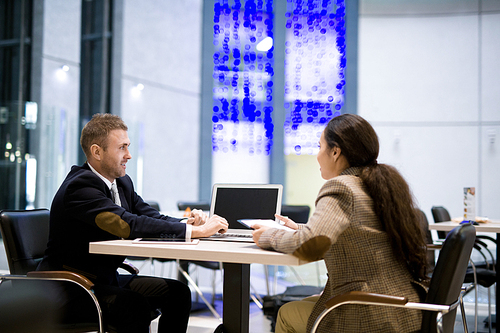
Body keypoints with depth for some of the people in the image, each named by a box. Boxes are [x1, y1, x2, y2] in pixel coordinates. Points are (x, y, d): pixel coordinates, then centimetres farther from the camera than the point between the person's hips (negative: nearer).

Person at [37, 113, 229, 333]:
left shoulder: (122, 183, 7)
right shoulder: (80, 186, -23)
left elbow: (151, 217, 3)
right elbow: (127, 225, -34)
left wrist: (187, 223, -20)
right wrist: (194, 231, -34)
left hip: (107, 277, 9)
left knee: (177, 292, -2)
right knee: (135, 305, -32)